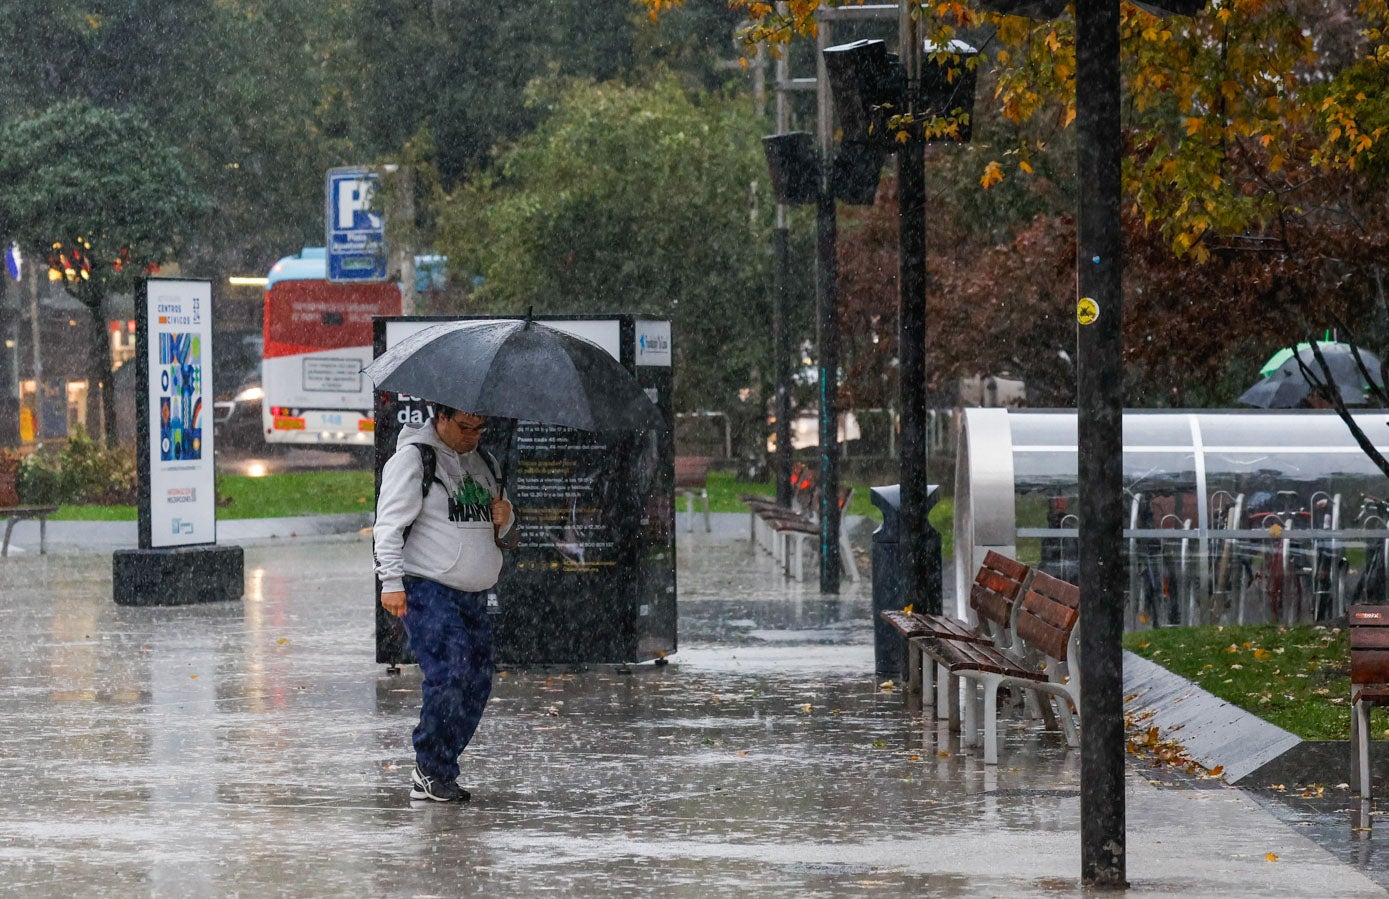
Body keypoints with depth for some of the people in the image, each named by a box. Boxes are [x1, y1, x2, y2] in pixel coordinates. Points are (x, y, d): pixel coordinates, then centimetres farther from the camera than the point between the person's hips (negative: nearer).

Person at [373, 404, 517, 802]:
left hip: (473, 595, 7)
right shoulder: (413, 458, -3)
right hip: (426, 589, -7)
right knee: (448, 673, -20)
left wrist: (505, 522, 2)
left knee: (477, 683, 0)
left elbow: (506, 540, 26)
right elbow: (390, 523, -9)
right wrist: (392, 582, -19)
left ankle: (432, 773, 7)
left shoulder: (484, 463, 19)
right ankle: (432, 770, -10)